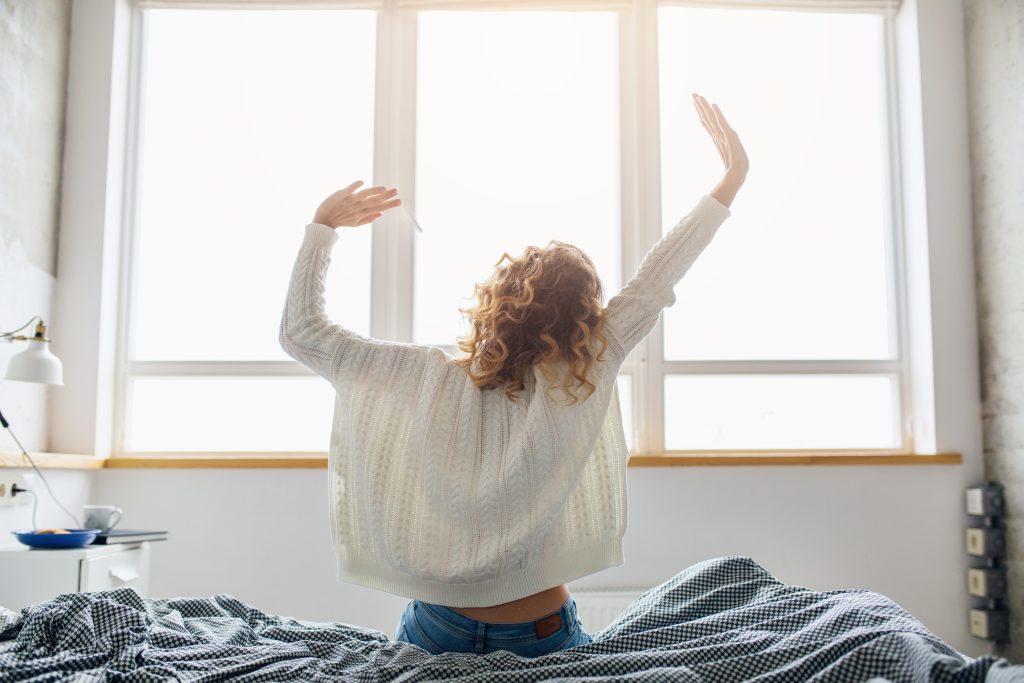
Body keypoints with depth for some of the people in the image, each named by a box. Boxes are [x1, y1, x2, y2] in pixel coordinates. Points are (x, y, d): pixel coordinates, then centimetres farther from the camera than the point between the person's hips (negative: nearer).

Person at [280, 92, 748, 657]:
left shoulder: (425, 379, -19)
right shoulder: (579, 384, -21)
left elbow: (300, 331, -11)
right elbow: (652, 285, -15)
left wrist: (322, 225, -5)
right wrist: (732, 179, -6)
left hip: (435, 632, 1)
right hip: (541, 641, 0)